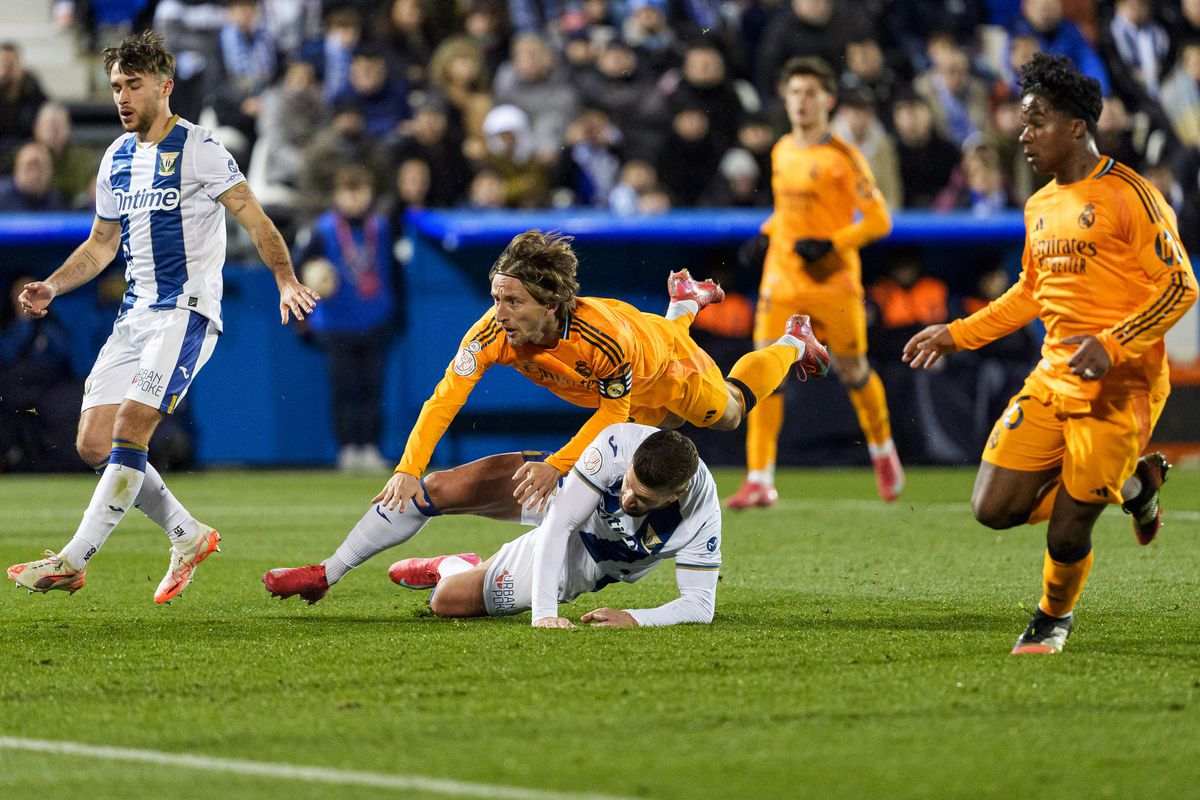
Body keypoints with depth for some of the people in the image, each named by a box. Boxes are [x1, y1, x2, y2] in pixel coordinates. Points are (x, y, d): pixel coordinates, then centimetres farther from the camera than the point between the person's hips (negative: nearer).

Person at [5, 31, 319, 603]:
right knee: (93, 444, -1)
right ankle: (187, 536, 13)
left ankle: (73, 562, -19)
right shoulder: (116, 159, 14)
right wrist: (52, 287, 9)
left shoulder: (197, 149, -7)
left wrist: (286, 281, -20)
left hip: (186, 310, -8)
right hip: (134, 314, 8)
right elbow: (102, 244, 23)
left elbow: (255, 220, -8)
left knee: (129, 430, -19)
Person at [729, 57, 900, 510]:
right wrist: (768, 232, 9)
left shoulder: (843, 158, -8)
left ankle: (882, 451, 36)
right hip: (782, 282, 4)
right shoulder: (781, 152, 10)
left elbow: (878, 220, -10)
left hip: (833, 282, -4)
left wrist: (831, 244, -21)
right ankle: (760, 481, -10)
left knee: (852, 372, 9)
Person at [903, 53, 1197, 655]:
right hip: (1051, 380, 7)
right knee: (993, 509, -3)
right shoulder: (1040, 207, 14)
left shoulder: (1129, 195, -11)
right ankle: (1131, 484, 17)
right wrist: (958, 334, 20)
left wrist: (1111, 344, -24)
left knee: (1066, 534, -6)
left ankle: (1054, 618, 28)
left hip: (1118, 390, -7)